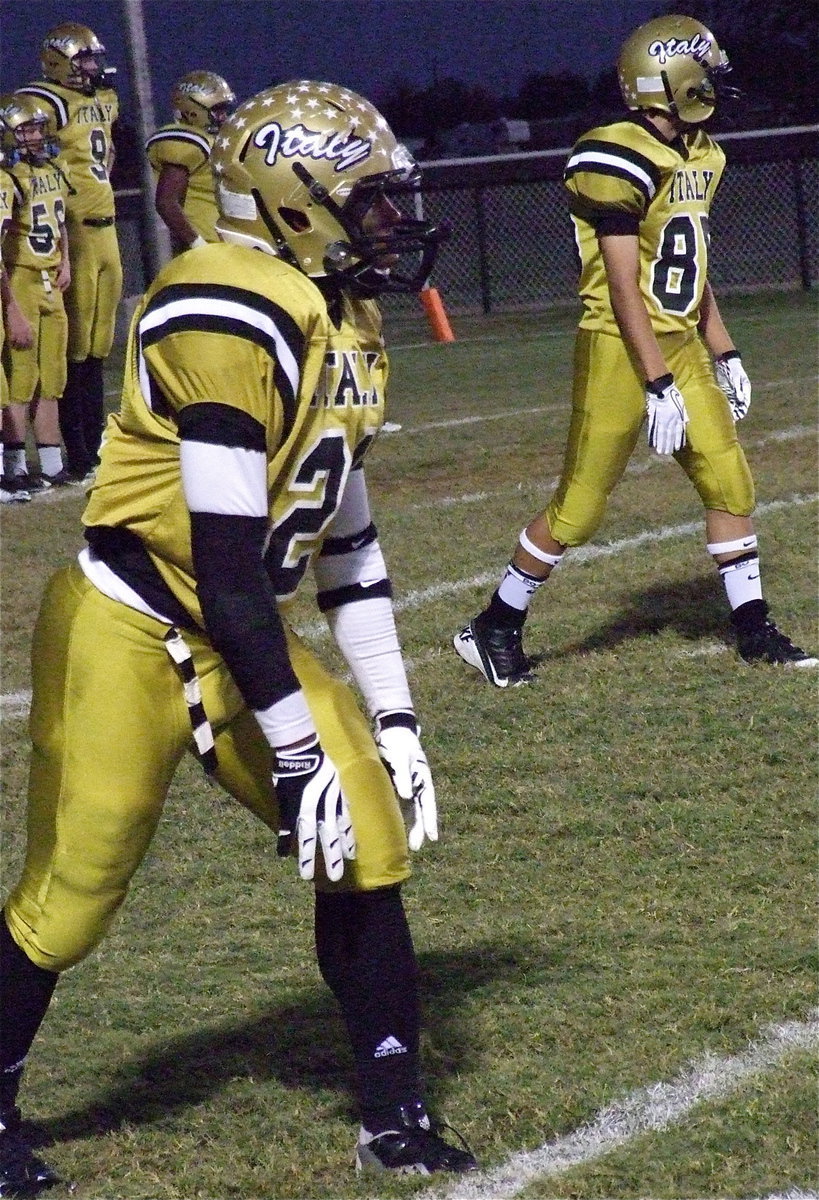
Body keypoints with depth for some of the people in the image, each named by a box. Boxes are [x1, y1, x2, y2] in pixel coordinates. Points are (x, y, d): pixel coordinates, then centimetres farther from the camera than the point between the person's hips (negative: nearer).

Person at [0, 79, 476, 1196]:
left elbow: (346, 534, 14)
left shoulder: (342, 320, 7)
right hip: (127, 634, -9)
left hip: (236, 638, 9)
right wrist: (296, 753, -21)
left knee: (367, 843, 0)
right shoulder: (232, 319, -23)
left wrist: (392, 718, 11)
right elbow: (226, 564, -24)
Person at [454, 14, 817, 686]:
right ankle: (494, 630, 11)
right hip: (621, 348, -8)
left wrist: (724, 355, 19)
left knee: (731, 484, 5)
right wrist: (659, 385, -21)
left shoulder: (699, 156, 10)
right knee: (579, 508, -3)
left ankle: (753, 631, 16)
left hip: (681, 345, 8)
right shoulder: (619, 162, -18)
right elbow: (624, 287, -19)